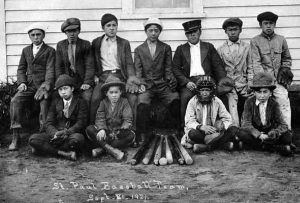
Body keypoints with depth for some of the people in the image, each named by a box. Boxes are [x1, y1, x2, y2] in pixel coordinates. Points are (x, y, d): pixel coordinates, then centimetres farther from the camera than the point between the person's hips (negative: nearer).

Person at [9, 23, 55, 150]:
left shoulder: (50, 51, 7)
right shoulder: (26, 50, 21)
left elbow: (50, 70, -4)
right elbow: (21, 68, 20)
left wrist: (47, 86, -20)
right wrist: (21, 82, 0)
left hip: (43, 84, -3)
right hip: (29, 85, 3)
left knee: (44, 101, -31)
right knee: (15, 101, -22)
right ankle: (15, 137, -22)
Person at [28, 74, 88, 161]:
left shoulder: (81, 102, 5)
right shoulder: (55, 102, 15)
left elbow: (81, 123, -6)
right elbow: (49, 123, 6)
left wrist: (66, 132, -23)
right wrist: (55, 133, -18)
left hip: (72, 135, -3)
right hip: (56, 135, 4)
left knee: (77, 138, -40)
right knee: (33, 139, -22)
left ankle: (47, 149, -20)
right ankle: (64, 153, -29)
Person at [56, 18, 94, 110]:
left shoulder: (85, 44, 4)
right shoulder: (60, 45, 11)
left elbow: (89, 65, 0)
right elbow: (58, 66, 10)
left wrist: (87, 82, -11)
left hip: (83, 82, -1)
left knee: (87, 100, -19)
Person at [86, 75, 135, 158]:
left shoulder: (124, 102, 1)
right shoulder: (103, 102, 5)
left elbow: (128, 119, -8)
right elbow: (100, 118, -5)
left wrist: (122, 129, -28)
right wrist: (101, 129, -26)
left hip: (119, 132, -1)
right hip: (106, 131, 1)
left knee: (131, 135, -32)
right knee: (89, 129, -21)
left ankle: (101, 149, -31)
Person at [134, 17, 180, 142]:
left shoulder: (166, 48, 16)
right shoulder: (139, 50, 15)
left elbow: (168, 69, 9)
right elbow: (137, 71, 8)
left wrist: (172, 80, -11)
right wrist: (140, 84, -11)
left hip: (162, 85, 0)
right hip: (146, 85, 0)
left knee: (175, 99, -28)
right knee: (142, 103, -31)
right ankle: (143, 137, -23)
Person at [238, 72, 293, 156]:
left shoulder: (274, 104, -7)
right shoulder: (249, 102, -9)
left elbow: (283, 125, -13)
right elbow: (246, 124, -16)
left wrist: (270, 135, -33)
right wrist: (259, 135, -34)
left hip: (269, 132, 0)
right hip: (254, 133, 0)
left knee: (288, 136, -24)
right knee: (241, 134, -34)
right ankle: (277, 147, -29)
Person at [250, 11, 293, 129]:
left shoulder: (281, 40, 13)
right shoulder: (255, 41, 4)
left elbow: (287, 59, 25)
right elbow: (256, 63, -4)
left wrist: (285, 69, 8)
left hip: (278, 79, 2)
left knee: (284, 103, -10)